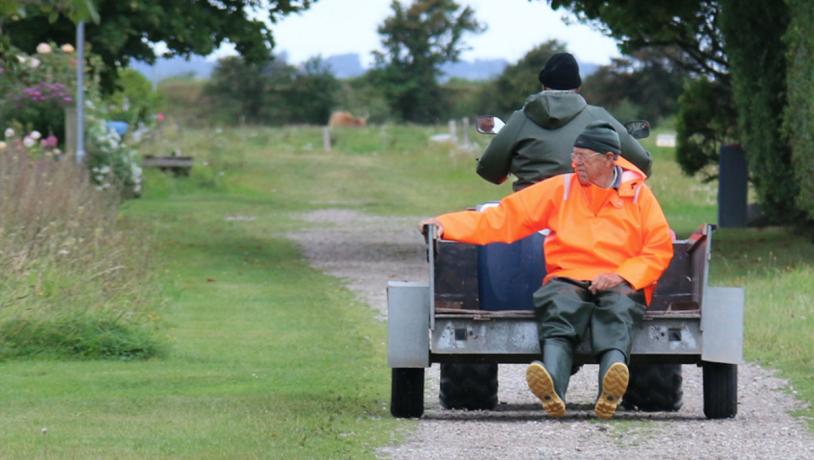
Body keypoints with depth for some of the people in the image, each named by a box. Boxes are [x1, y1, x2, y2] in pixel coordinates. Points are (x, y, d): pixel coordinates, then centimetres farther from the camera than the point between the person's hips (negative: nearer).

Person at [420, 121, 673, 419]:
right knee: (560, 306, -34)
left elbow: (659, 251, 7)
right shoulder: (561, 189, 14)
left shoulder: (638, 194, 11)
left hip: (620, 285, -1)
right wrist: (445, 225, -1)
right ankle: (553, 390, -61)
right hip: (568, 279, 1)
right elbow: (505, 217, 9)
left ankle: (611, 388, -65)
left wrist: (620, 277, -11)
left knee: (617, 308, -36)